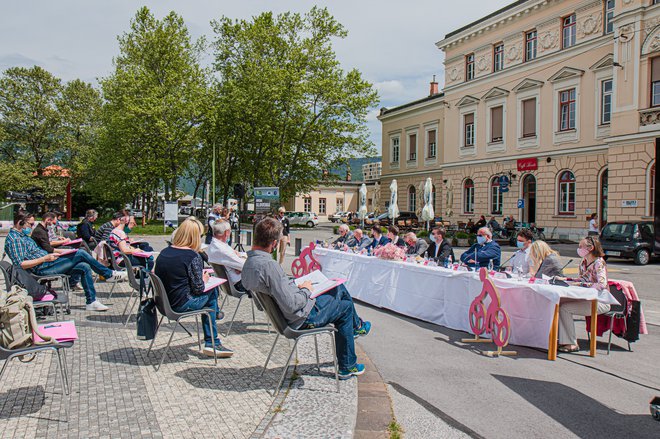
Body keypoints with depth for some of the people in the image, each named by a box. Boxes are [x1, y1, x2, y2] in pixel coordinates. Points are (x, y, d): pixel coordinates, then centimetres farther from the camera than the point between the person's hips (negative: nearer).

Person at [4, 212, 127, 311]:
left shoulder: (23, 236, 19)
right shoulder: (12, 239, -12)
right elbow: (21, 264, -21)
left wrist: (50, 255, 11)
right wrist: (45, 258, -22)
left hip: (47, 263, 10)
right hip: (42, 269, -10)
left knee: (84, 267, -4)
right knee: (80, 254, -16)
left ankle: (91, 302, -1)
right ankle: (109, 274, -1)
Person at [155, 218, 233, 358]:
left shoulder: (164, 252, 6)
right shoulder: (193, 256, -16)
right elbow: (198, 288, -15)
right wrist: (204, 279, 7)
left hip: (164, 302, 8)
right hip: (181, 305, -8)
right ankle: (211, 343, 19)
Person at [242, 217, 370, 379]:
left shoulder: (248, 264, -2)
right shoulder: (268, 265, -32)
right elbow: (291, 305, -31)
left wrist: (295, 285, 6)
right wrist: (307, 291, -14)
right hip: (303, 317, -9)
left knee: (340, 288, 21)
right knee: (346, 306, 14)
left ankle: (356, 325, 45)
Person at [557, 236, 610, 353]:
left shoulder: (599, 263, -14)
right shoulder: (583, 262, 10)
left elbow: (602, 285, -26)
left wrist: (581, 284, -24)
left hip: (600, 302, -8)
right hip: (587, 299, 8)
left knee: (565, 308, -23)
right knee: (559, 303, -11)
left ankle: (572, 344, -12)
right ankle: (563, 340, -7)